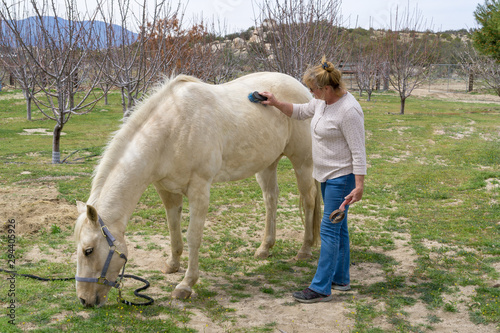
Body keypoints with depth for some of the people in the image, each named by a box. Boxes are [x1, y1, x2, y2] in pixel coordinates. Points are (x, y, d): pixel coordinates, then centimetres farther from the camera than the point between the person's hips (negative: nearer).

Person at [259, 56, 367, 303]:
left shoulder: (349, 111, -23)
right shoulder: (323, 101, 5)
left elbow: (358, 151, -23)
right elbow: (301, 112, 23)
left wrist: (359, 186, -25)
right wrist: (276, 104, 11)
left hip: (342, 177, -10)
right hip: (327, 176, 10)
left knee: (329, 230, -7)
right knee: (338, 227, 17)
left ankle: (321, 288, -2)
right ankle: (341, 278, 29)